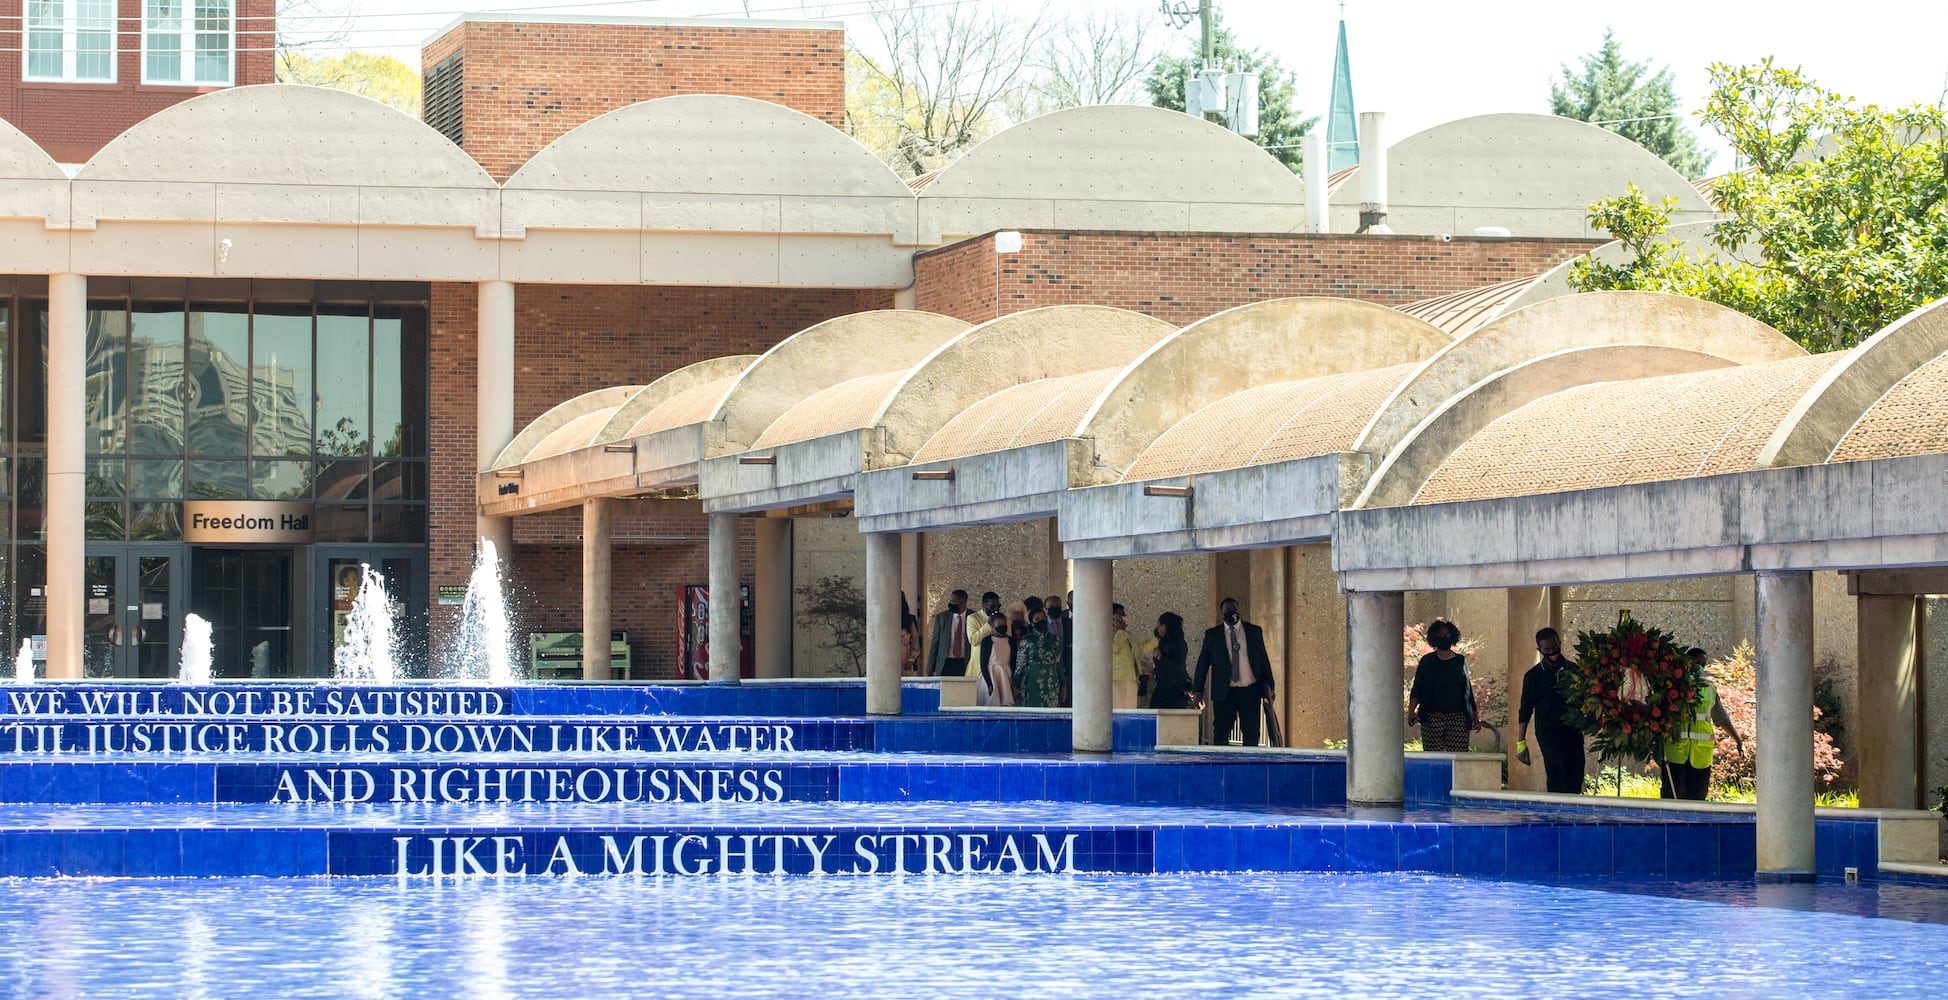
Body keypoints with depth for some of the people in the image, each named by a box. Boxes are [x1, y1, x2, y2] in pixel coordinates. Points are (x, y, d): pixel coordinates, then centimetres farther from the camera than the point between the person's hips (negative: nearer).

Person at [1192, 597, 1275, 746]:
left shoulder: (1254, 631, 8)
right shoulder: (1212, 634, 5)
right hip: (1224, 693, -1)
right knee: (1221, 735, -3)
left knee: (1251, 735, 1)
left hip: (1250, 691, 1)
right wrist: (1197, 691, 0)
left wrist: (1267, 685, -1)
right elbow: (1203, 664, 5)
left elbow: (1264, 659, 9)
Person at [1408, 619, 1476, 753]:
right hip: (1432, 717, -1)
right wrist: (1411, 711, -12)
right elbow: (1416, 691, 5)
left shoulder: (1461, 661, 14)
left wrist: (1474, 717, 15)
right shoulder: (1427, 661, 9)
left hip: (1458, 717, 1)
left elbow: (1468, 690, 18)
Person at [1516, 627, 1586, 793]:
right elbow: (1525, 711, 6)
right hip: (1548, 733, -3)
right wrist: (1521, 742, 1)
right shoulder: (1534, 676, 4)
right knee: (1557, 780, -15)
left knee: (1575, 780, -1)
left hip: (1573, 732, 3)